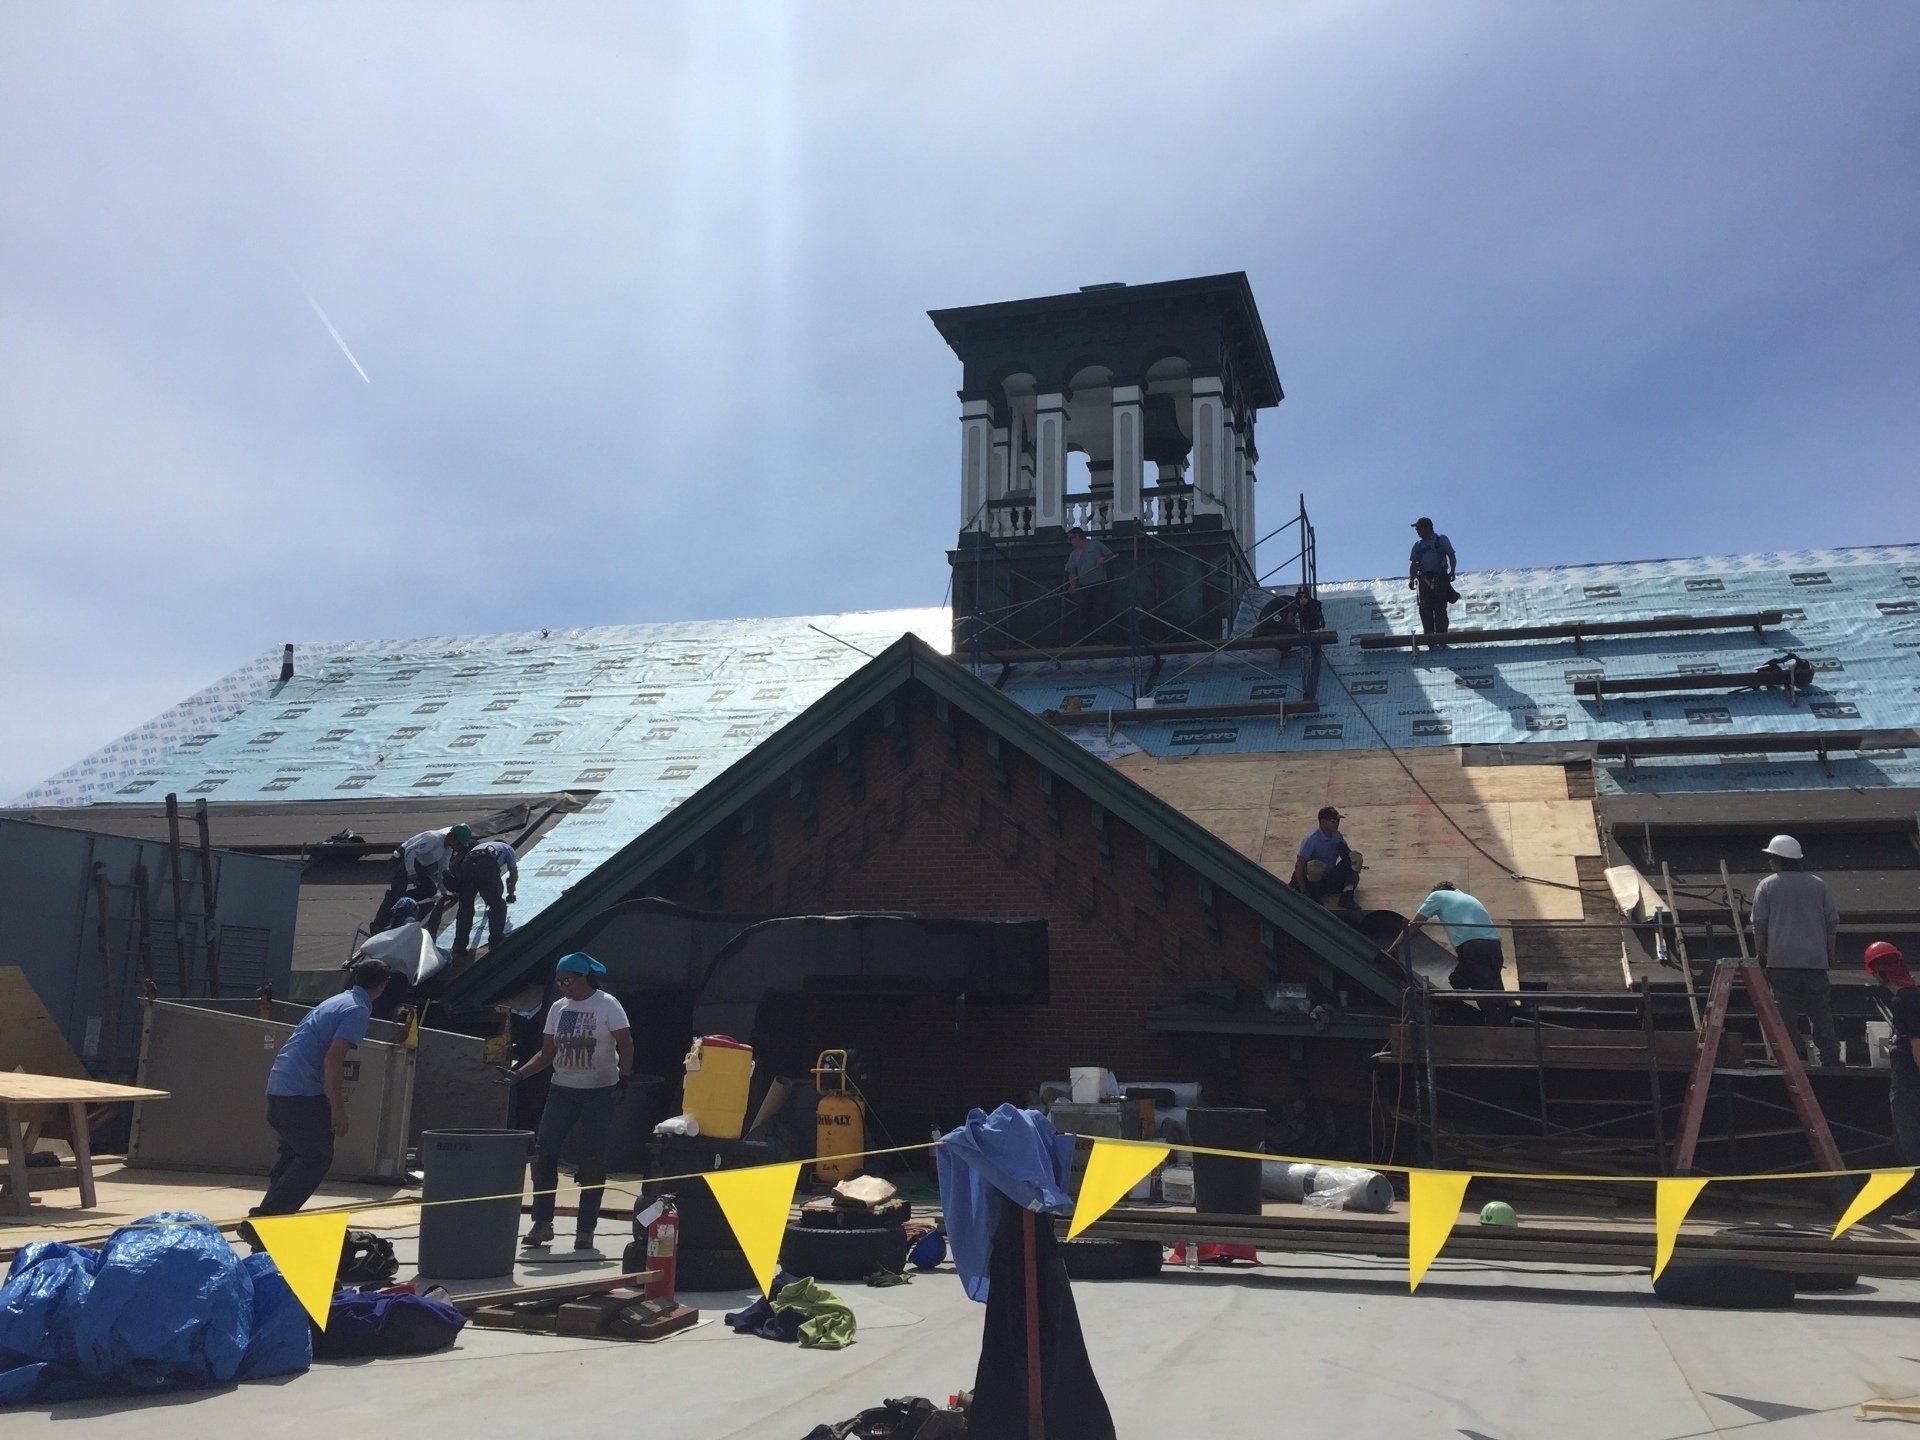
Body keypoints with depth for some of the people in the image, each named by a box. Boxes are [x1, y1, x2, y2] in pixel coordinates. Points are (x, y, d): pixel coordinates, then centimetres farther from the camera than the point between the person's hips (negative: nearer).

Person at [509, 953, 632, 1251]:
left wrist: (623, 1074, -24)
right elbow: (548, 1053, 14)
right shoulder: (558, 1008, 10)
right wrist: (520, 1074, 1)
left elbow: (625, 1044, -9)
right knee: (544, 1151, -4)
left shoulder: (607, 1005, -5)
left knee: (593, 1159, -2)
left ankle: (585, 1229, 5)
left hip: (599, 1092, -5)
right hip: (562, 1090, 5)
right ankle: (542, 1223, 5)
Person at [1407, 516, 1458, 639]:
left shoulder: (1441, 540, 11)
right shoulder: (1418, 545, 22)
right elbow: (1413, 564, 17)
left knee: (1440, 608, -12)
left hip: (1440, 579, -3)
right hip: (1424, 580, 3)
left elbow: (1452, 557, 5)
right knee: (1425, 609, -7)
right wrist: (1411, 579, 0)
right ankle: (1429, 637, -7)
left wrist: (1452, 571, -12)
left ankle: (1442, 635, -13)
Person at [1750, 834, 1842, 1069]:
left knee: (1787, 1016, 2)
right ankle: (1830, 1060, 7)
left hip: (1781, 961, -3)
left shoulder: (1766, 886, 0)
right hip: (1816, 961, 3)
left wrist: (1760, 954, 11)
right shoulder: (1818, 884, 8)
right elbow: (1833, 921, 10)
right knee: (1821, 1015, 8)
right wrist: (1830, 953, 19)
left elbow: (1759, 926, 0)